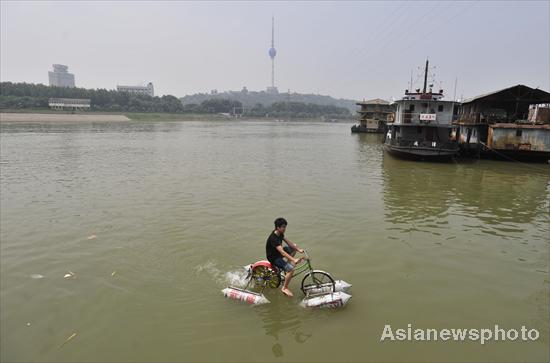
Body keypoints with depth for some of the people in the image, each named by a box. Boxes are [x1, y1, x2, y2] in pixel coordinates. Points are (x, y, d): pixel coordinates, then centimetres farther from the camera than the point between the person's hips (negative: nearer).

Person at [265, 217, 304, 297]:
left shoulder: (280, 233, -4)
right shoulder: (273, 238, -33)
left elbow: (289, 242, 0)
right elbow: (282, 252, -40)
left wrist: (299, 249, -10)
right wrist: (294, 260, -46)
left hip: (278, 252, 9)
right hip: (274, 258, -9)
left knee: (294, 247, 12)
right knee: (291, 269, -23)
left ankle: (287, 267, 17)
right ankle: (285, 288, -5)